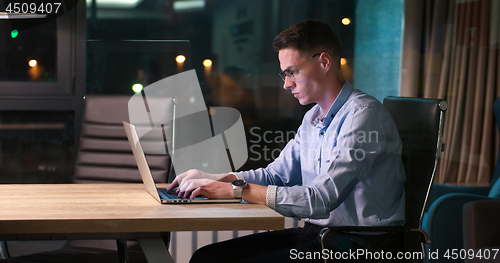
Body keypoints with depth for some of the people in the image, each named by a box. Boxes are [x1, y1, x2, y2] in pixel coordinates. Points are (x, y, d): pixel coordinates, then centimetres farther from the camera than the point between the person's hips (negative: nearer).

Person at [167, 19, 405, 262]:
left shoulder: (363, 115, -16)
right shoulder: (313, 118, 15)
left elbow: (320, 200, -23)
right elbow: (276, 174, 22)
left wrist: (236, 190, -20)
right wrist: (211, 179, 6)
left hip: (356, 243, -9)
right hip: (314, 233, 9)